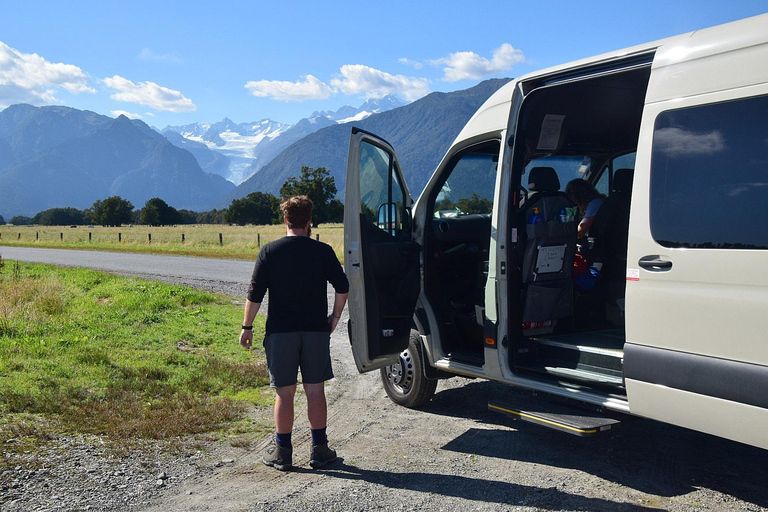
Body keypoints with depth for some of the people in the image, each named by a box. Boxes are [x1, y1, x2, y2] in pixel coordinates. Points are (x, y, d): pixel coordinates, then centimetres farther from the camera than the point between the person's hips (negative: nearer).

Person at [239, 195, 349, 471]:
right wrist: (335, 316, 11)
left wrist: (247, 327, 3)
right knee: (315, 390, 9)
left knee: (284, 393, 7)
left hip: (280, 332, -1)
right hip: (316, 331, 1)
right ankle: (319, 450, 16)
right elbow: (342, 287, -2)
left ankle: (282, 452, 14)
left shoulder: (269, 251, -3)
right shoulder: (323, 251, 0)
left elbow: (255, 293, -5)